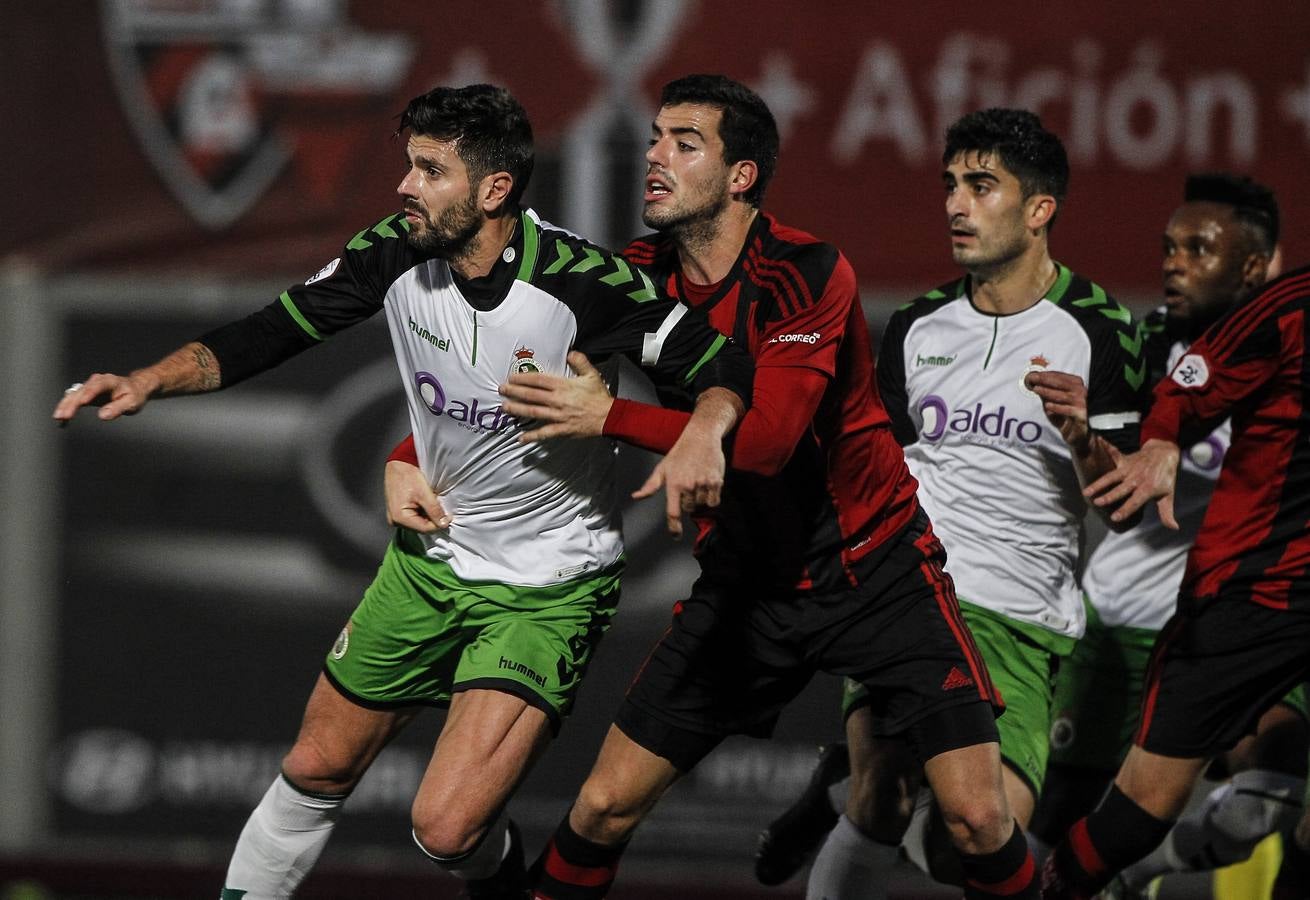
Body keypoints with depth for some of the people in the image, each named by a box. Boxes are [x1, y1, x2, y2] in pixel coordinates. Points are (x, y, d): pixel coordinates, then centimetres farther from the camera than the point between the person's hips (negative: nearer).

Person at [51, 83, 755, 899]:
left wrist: (703, 432, -40)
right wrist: (150, 380, -14)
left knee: (449, 827, -16)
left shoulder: (583, 283, -25)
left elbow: (725, 363, -18)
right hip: (433, 553, 6)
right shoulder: (398, 253, -10)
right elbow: (274, 333, -1)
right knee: (317, 770, 13)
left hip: (548, 589, -6)